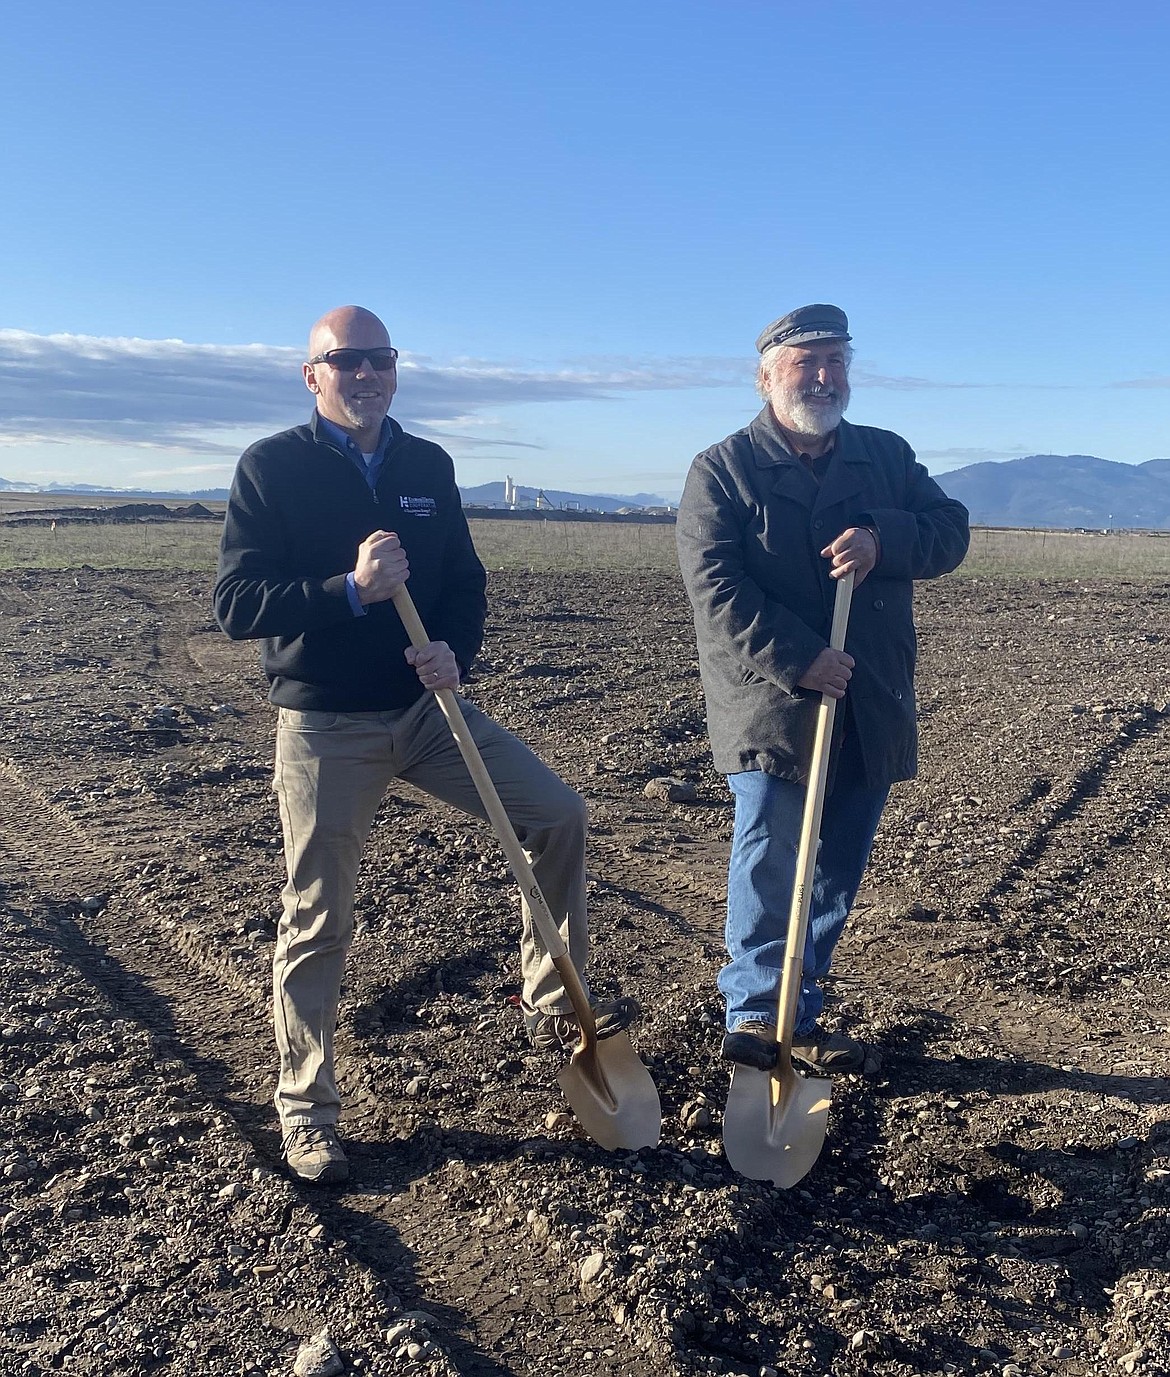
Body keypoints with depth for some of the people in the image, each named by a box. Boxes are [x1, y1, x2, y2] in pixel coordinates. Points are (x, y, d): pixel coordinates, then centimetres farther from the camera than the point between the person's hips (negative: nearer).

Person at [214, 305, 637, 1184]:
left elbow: (467, 583, 11)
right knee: (318, 919, 3)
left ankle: (552, 1006, 14)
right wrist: (353, 590, -26)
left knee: (559, 814, -3)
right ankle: (306, 1110, 21)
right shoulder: (272, 467, -7)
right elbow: (236, 604, -14)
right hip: (326, 726, -4)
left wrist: (455, 653, -10)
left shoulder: (429, 466, 6)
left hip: (425, 708, 5)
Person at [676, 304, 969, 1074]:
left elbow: (951, 531, 5)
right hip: (770, 708, -4)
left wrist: (883, 540, -16)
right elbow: (715, 587, -12)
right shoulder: (723, 470, -2)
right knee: (770, 864, -3)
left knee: (837, 875, 11)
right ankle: (756, 1012, 13)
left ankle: (798, 1014, 25)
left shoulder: (887, 456, 13)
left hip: (871, 712, 5)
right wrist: (796, 660, -21)